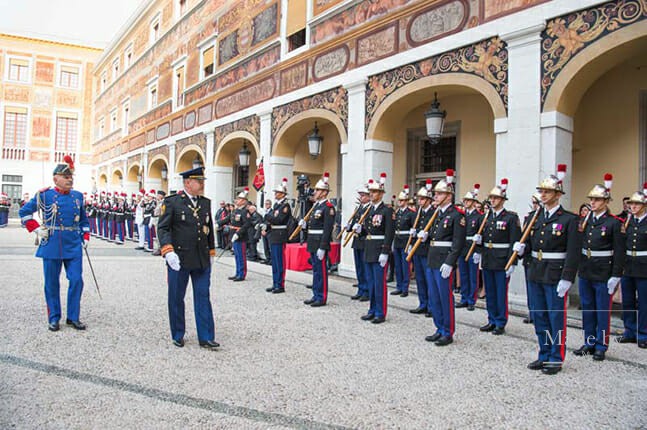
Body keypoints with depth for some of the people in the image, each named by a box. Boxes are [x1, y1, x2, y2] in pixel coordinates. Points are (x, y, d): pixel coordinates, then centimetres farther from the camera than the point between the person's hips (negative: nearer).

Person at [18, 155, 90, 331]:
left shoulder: (78, 196, 8)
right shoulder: (44, 195, -2)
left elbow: (84, 219, 18)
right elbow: (24, 212, 6)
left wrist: (85, 237, 10)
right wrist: (36, 229, -2)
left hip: (74, 246, 2)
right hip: (52, 245, -2)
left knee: (76, 280, -1)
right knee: (52, 283, 6)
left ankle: (73, 317, 11)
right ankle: (54, 318, 18)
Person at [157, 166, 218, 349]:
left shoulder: (206, 202, 10)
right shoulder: (172, 202, -6)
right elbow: (163, 228, -9)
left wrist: (211, 253, 16)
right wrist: (168, 251, -21)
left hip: (202, 260, 4)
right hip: (179, 259, -4)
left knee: (203, 297, 4)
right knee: (176, 298, 9)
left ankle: (206, 337, 9)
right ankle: (178, 335, 25)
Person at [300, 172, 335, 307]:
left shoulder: (328, 207, -14)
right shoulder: (316, 205, 15)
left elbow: (328, 229, -20)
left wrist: (322, 247, -23)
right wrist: (305, 224, 1)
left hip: (320, 243, -9)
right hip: (312, 243, 9)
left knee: (321, 270, -2)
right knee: (315, 270, 14)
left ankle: (322, 298, 7)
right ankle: (316, 296, 23)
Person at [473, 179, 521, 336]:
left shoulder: (511, 217, -7)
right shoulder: (486, 216, 11)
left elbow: (515, 242, -11)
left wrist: (511, 263, -15)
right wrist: (478, 239, -6)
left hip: (502, 262, -6)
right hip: (487, 260, 6)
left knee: (501, 293, 2)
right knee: (489, 293, 12)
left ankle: (501, 324, 13)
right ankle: (492, 321, 24)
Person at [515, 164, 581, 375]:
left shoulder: (569, 219, -7)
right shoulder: (534, 217, 10)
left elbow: (573, 253, -12)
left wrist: (566, 279, -18)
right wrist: (521, 248, -7)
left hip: (555, 276, -6)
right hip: (536, 274, 6)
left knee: (556, 318, 3)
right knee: (539, 317, 13)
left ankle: (556, 359, 16)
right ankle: (544, 355, 26)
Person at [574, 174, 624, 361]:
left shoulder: (614, 223, -8)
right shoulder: (585, 220, 8)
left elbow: (619, 252, -10)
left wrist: (615, 276, -13)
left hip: (603, 274, -5)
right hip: (585, 272, 5)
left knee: (603, 311, 4)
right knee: (587, 309, 13)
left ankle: (601, 346, 16)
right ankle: (589, 343, 24)